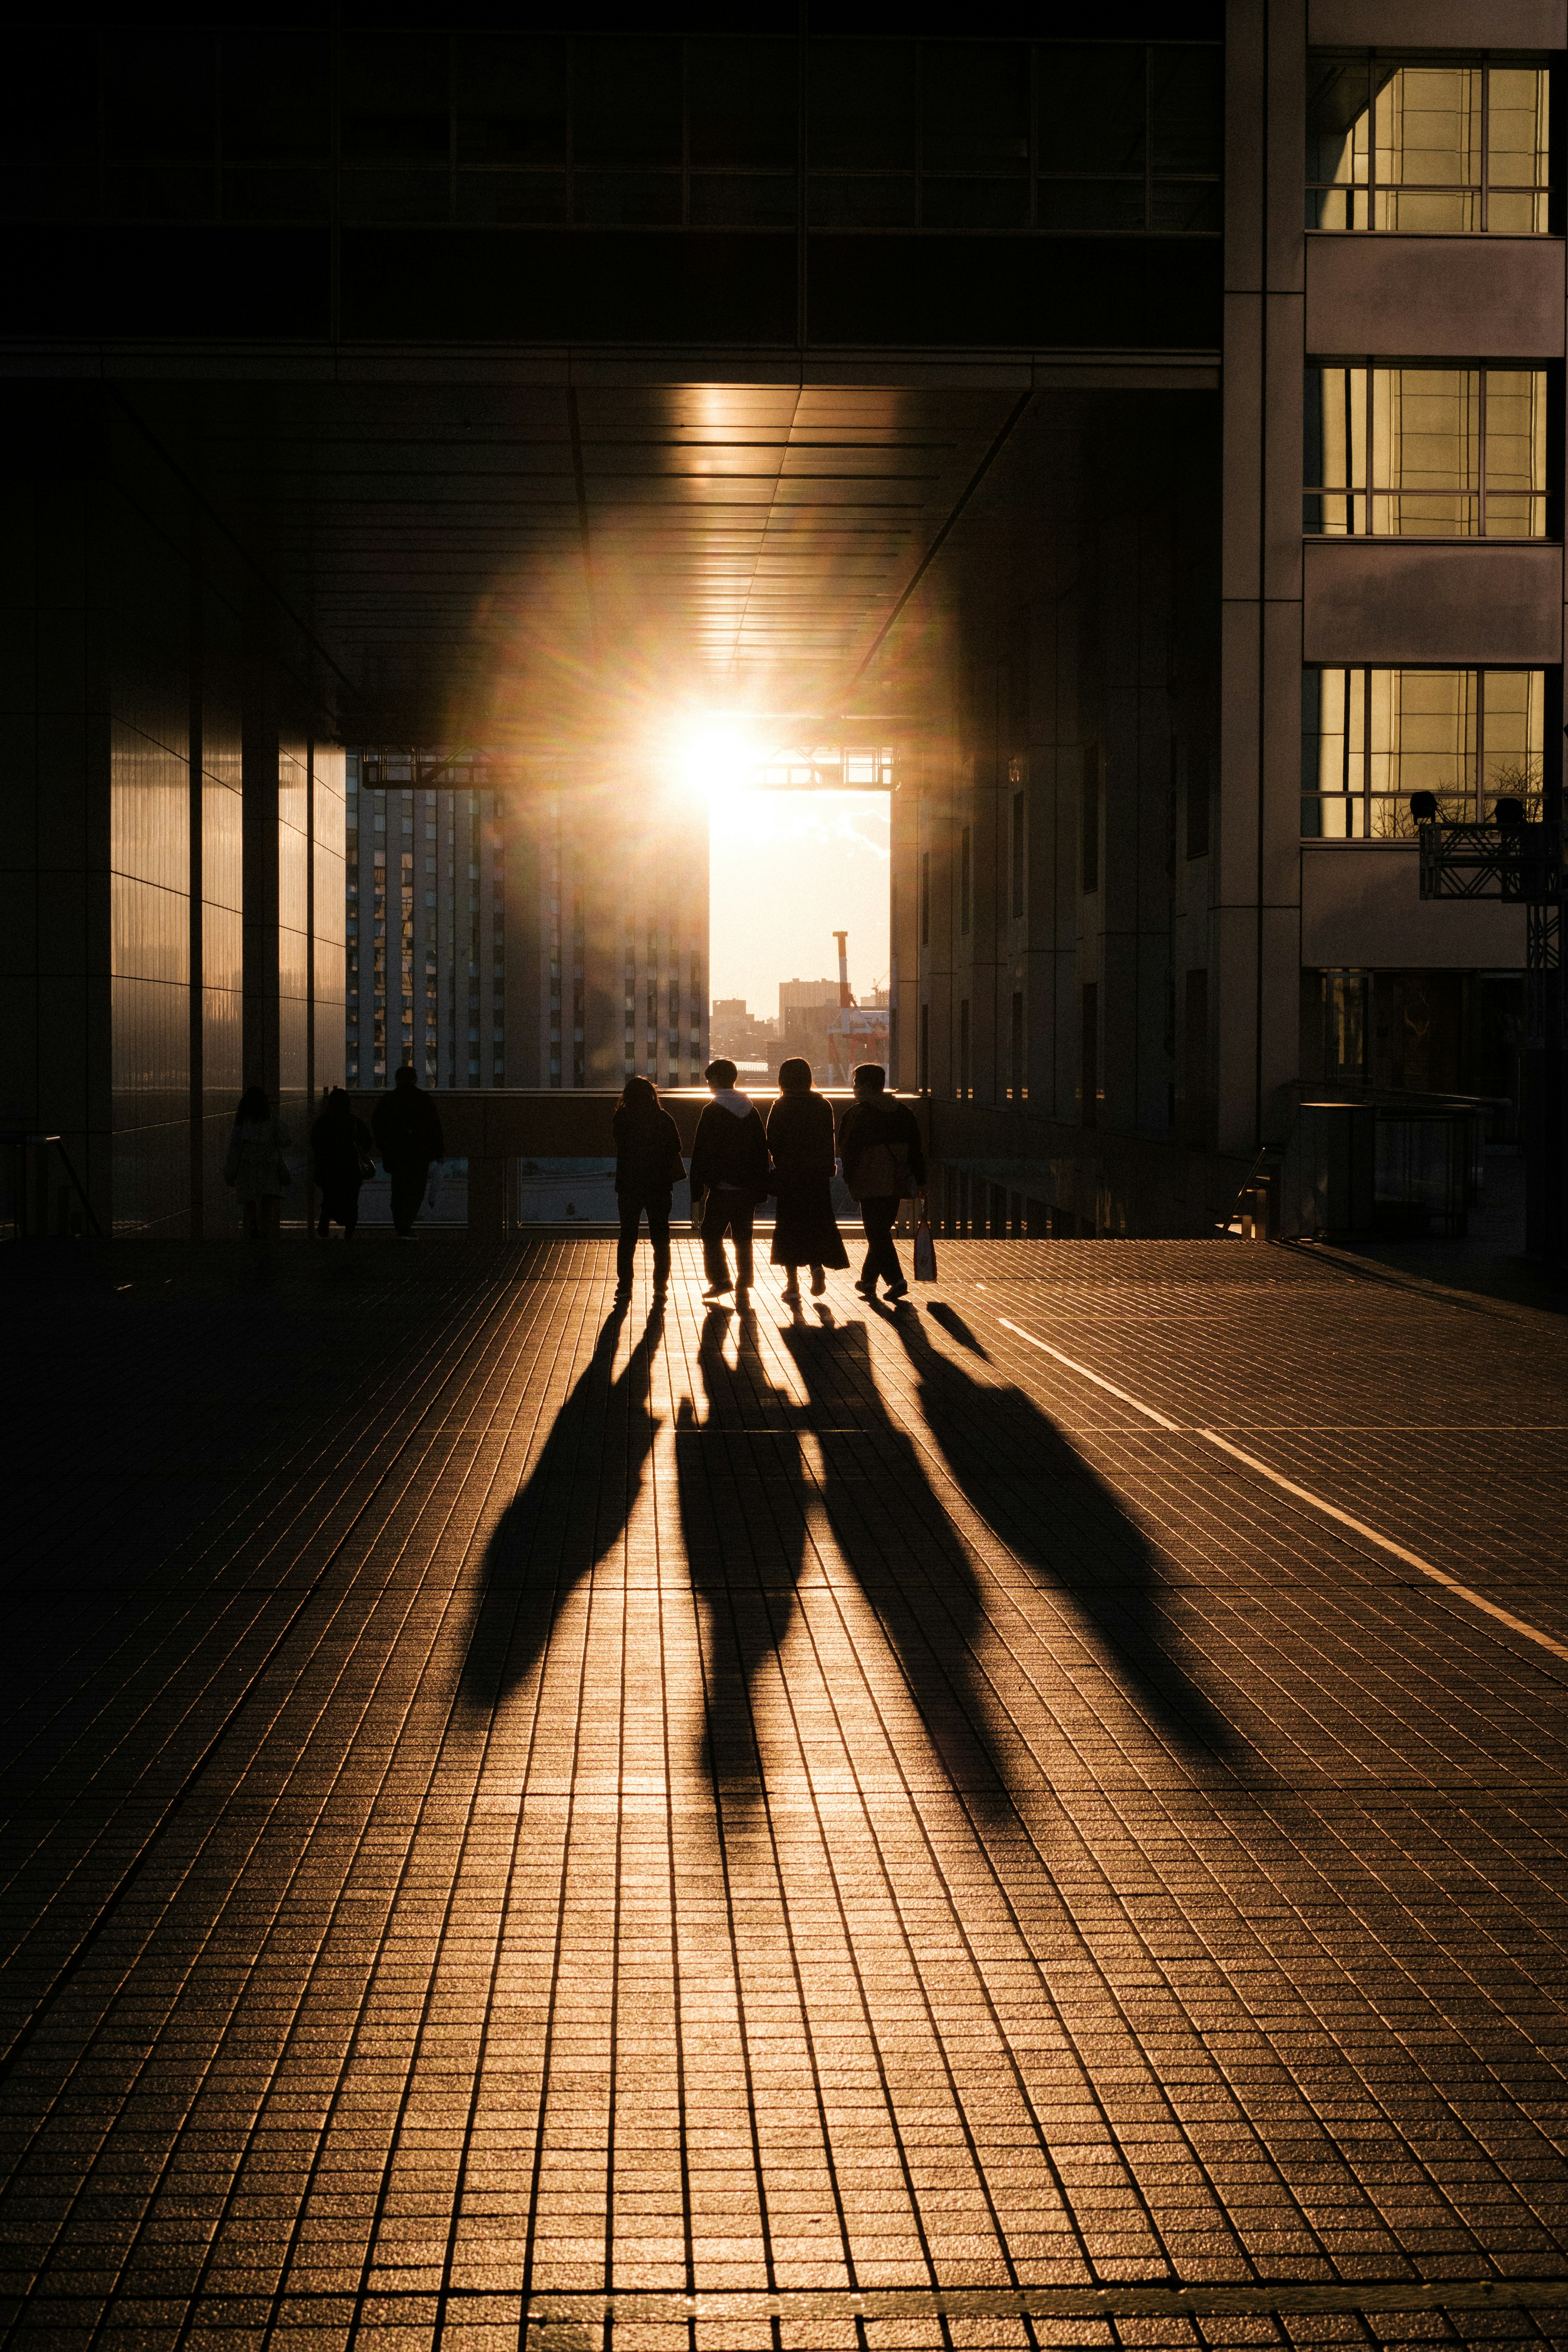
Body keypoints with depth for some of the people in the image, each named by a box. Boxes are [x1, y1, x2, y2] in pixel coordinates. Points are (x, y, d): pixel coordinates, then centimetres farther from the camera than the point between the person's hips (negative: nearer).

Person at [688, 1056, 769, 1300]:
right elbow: (762, 1149, 10)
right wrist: (761, 1188, 13)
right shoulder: (751, 1110, 8)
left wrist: (696, 1189, -7)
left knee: (711, 1235, 4)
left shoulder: (712, 1111, -10)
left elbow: (701, 1152, -10)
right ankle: (743, 1283, 13)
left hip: (721, 1188, -5)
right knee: (743, 1237, 12)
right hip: (748, 1187, 5)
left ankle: (720, 1280, -4)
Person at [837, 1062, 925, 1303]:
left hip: (871, 1186, -6)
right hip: (896, 1185, 6)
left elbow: (848, 1150, -10)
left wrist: (851, 1182, -2)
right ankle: (868, 1280, 28)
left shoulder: (858, 1114, -8)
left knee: (877, 1235, -3)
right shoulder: (903, 1112, 10)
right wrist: (920, 1181, 12)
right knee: (881, 1231, 18)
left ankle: (897, 1280, -16)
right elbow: (916, 1149, 10)